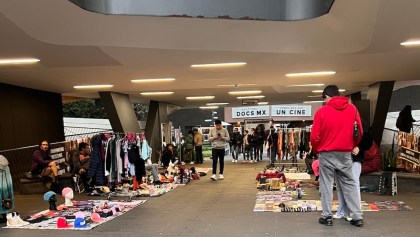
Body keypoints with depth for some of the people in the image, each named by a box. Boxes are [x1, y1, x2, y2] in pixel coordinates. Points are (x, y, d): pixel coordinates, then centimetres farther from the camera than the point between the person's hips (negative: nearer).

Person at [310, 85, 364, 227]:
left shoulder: (322, 111, -8)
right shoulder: (352, 109, 1)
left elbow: (314, 136, -8)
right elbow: (359, 131, 6)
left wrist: (316, 151, 10)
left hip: (326, 154, -3)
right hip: (345, 154, 3)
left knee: (326, 185, 6)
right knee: (349, 184, 12)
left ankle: (327, 217, 10)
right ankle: (358, 217, 13)